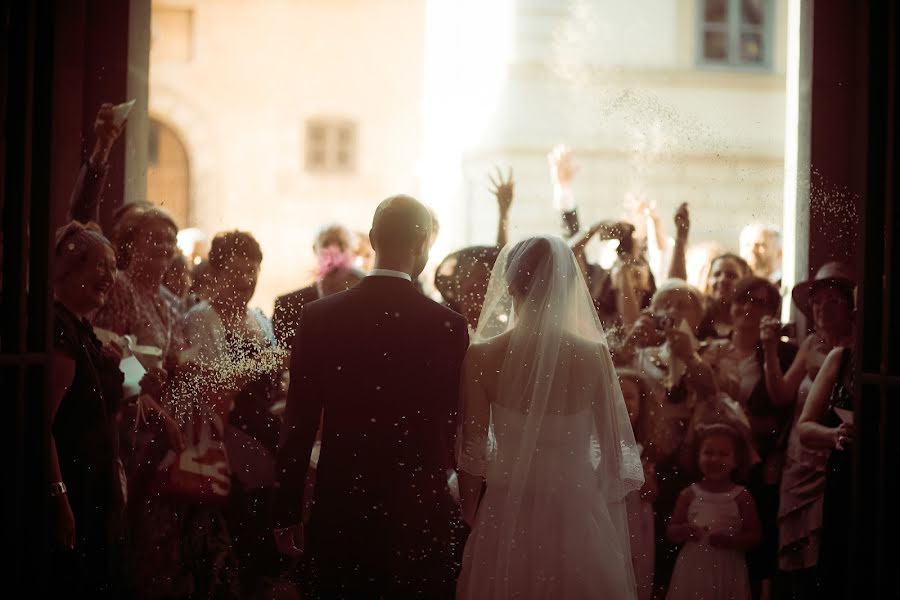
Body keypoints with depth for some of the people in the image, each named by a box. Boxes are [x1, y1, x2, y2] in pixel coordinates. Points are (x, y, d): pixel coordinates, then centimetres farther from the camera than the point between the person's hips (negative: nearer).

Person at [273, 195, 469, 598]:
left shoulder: (319, 317, -4)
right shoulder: (448, 326, -9)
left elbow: (298, 424, -1)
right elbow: (454, 428, -3)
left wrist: (286, 515, 6)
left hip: (339, 513, 2)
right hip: (421, 516, -2)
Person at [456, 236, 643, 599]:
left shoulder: (481, 357, -9)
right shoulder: (594, 355, -9)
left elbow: (472, 452, -5)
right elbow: (615, 448, -3)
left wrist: (470, 515, 9)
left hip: (507, 518, 0)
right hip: (578, 518, 0)